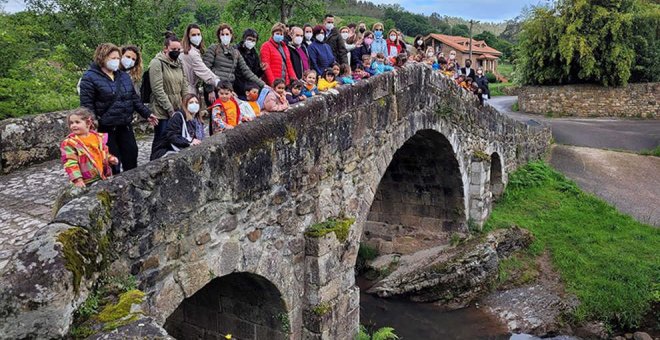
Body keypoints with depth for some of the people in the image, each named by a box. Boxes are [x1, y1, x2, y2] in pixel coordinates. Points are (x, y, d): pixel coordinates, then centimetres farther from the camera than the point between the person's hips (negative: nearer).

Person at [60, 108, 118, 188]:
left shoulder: (98, 137, 6)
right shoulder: (69, 143, -8)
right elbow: (70, 162, -14)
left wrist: (110, 158, -1)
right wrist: (77, 179, -22)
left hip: (105, 177, 4)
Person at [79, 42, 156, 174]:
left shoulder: (124, 76, 12)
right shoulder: (90, 78, -8)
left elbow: (134, 98, 18)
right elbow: (87, 105, -12)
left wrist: (147, 114, 12)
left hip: (125, 126, 6)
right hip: (106, 128, -6)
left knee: (131, 157, 12)